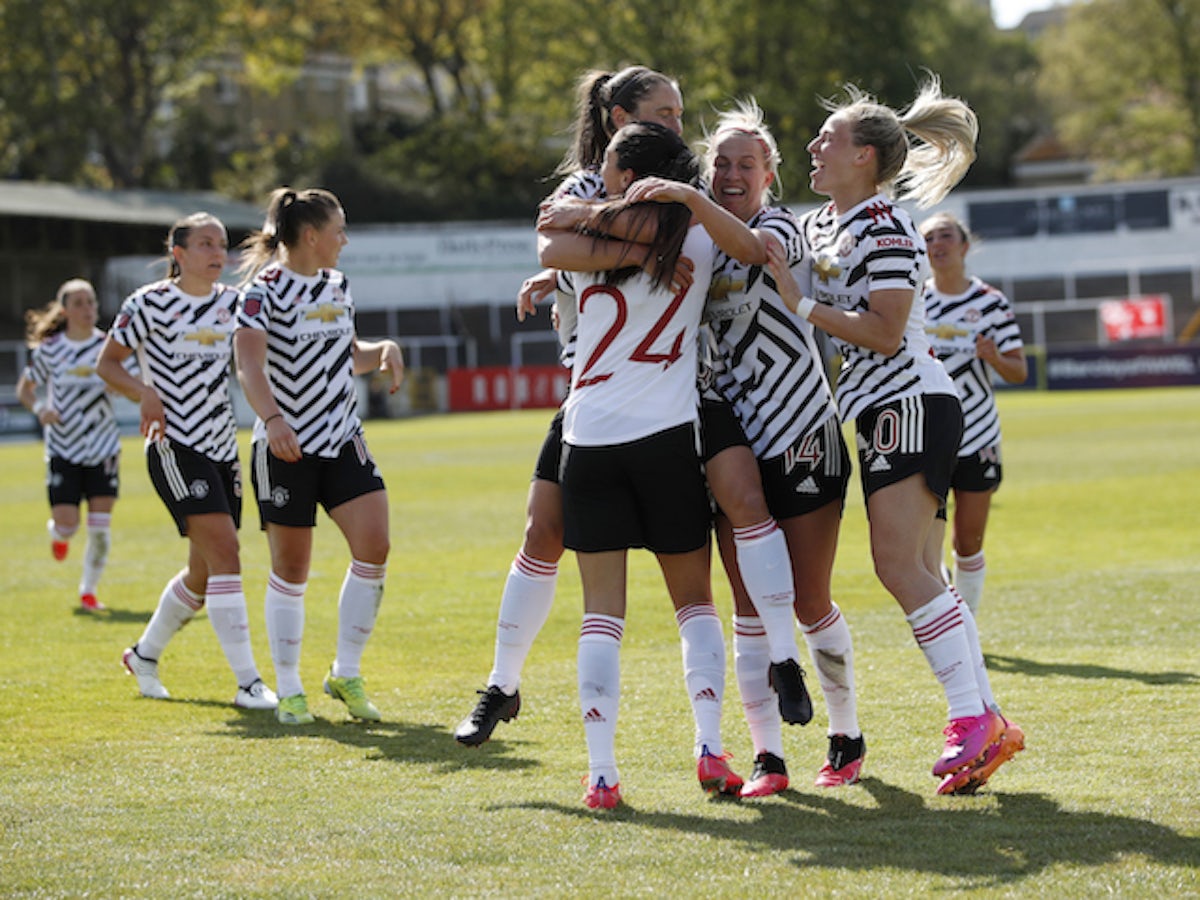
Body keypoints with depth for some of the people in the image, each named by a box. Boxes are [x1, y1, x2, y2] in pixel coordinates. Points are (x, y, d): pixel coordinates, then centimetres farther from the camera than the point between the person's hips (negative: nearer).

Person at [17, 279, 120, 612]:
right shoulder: (48, 350, -3)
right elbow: (25, 388, 9)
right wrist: (39, 409, -11)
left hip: (103, 447, 1)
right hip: (63, 449, -1)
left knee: (100, 526, -6)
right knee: (66, 523, -9)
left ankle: (88, 590, 13)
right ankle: (57, 534, 30)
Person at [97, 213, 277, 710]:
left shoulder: (230, 302, 8)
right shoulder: (149, 303, -7)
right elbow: (106, 363, 0)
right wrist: (144, 392, -18)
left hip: (221, 446, 7)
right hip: (174, 446, -7)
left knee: (204, 572, 12)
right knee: (225, 553, -18)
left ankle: (145, 653, 35)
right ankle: (248, 683, -18)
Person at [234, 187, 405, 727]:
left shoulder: (337, 285, 13)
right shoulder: (266, 288, -10)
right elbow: (249, 363, -24)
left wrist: (382, 351, 6)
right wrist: (272, 419, -39)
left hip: (342, 439, 6)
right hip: (285, 447, -6)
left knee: (374, 544, -10)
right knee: (291, 568, 1)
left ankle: (346, 674, 4)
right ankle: (289, 690, 15)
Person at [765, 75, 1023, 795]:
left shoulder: (885, 227, -13)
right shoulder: (819, 226, 15)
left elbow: (885, 332, -20)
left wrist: (803, 306, -19)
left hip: (912, 403, -10)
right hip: (883, 411, 10)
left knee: (899, 564, -18)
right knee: (914, 572, 7)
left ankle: (972, 718, -18)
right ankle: (988, 724, 10)